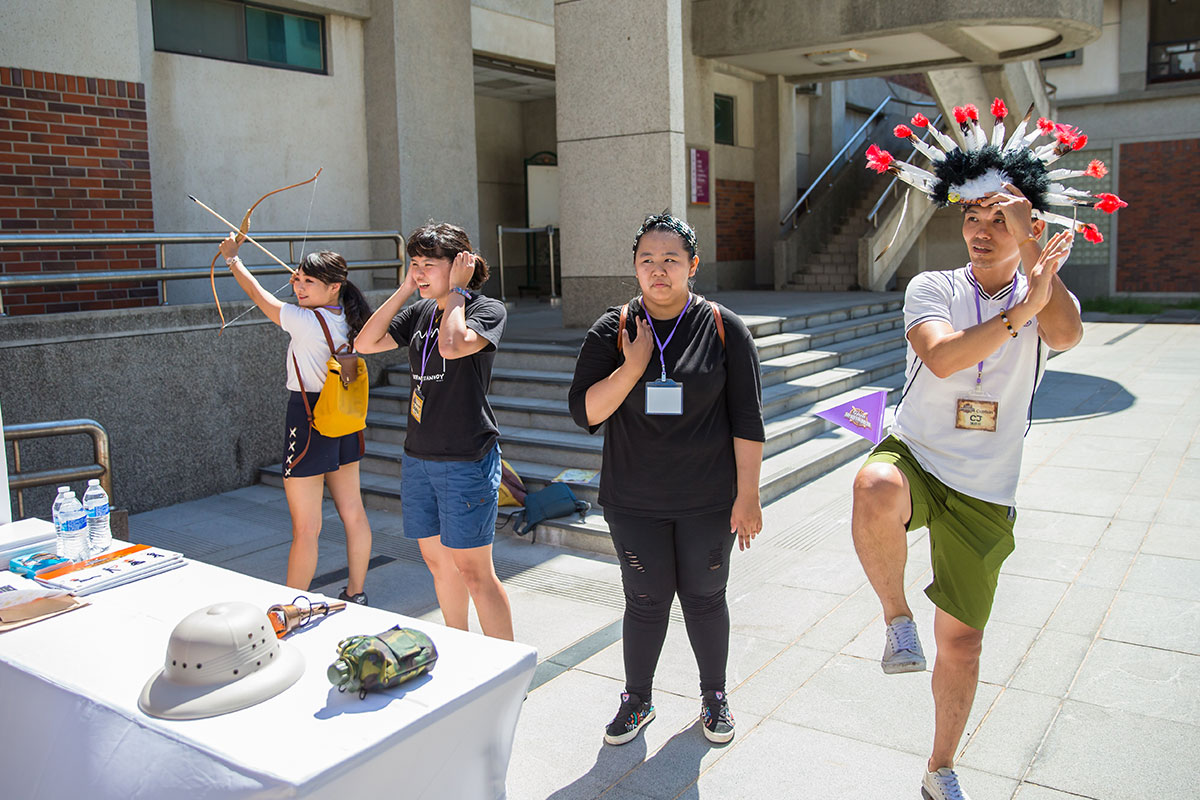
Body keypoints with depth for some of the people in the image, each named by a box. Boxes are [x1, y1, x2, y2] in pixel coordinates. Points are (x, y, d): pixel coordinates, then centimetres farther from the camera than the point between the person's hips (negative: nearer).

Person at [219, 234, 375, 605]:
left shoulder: (306, 321, -19)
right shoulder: (346, 320, 2)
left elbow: (258, 294, -4)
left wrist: (233, 259, 10)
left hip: (309, 423, -8)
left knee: (306, 529, 0)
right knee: (353, 514, 14)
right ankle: (356, 595, 26)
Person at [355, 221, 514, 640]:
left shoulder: (488, 310, -8)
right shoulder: (420, 312, 11)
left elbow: (452, 345, -27)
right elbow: (366, 343, 4)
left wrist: (456, 291, -13)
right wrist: (404, 290, 1)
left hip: (466, 460, -7)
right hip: (417, 456, 7)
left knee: (473, 570, -4)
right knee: (436, 560, 15)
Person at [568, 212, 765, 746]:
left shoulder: (724, 330, -3)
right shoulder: (612, 332, -1)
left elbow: (747, 420, -3)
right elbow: (584, 412, -6)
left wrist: (748, 496, -6)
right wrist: (633, 367, -18)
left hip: (708, 501, 0)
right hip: (635, 501, 1)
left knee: (704, 599, 12)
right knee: (646, 602, 9)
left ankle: (714, 696, 35)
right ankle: (637, 700, 31)